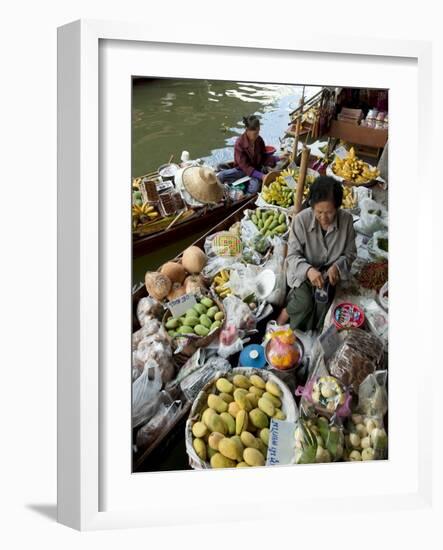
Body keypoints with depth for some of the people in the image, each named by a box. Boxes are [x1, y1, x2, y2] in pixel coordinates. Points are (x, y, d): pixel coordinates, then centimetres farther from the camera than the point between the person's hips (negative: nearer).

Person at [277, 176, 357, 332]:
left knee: (323, 299, -25)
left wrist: (337, 266, -24)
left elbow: (350, 253, -3)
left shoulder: (346, 219, -15)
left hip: (329, 272, 2)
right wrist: (308, 270, -35)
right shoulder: (301, 219, -21)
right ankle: (287, 312, 6)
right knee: (305, 302, -28)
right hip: (304, 271, -2)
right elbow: (293, 255, -15)